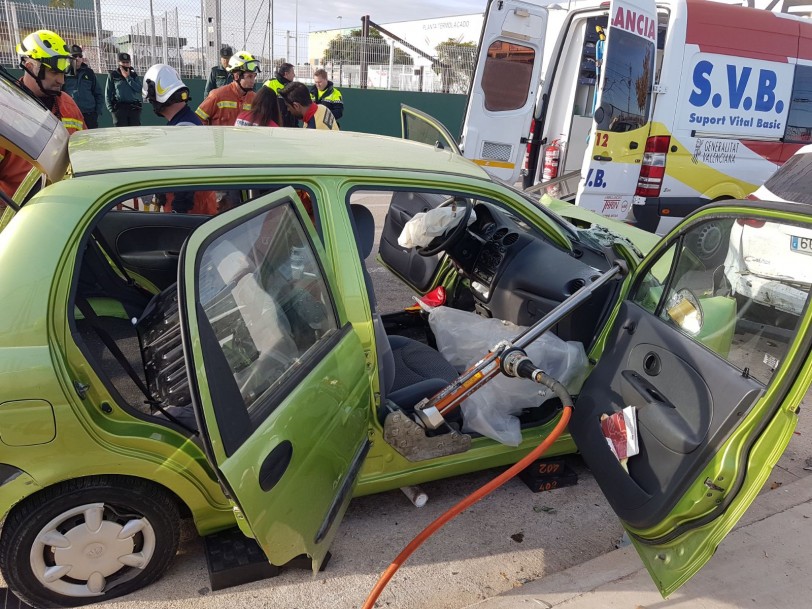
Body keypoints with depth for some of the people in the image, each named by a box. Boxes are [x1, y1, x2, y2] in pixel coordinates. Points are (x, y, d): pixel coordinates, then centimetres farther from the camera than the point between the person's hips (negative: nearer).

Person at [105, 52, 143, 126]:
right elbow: (107, 94, 8)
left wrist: (128, 77, -4)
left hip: (134, 108, 2)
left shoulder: (134, 76, 15)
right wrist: (111, 109, -3)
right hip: (119, 108, -2)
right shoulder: (113, 75, 10)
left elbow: (139, 89, -3)